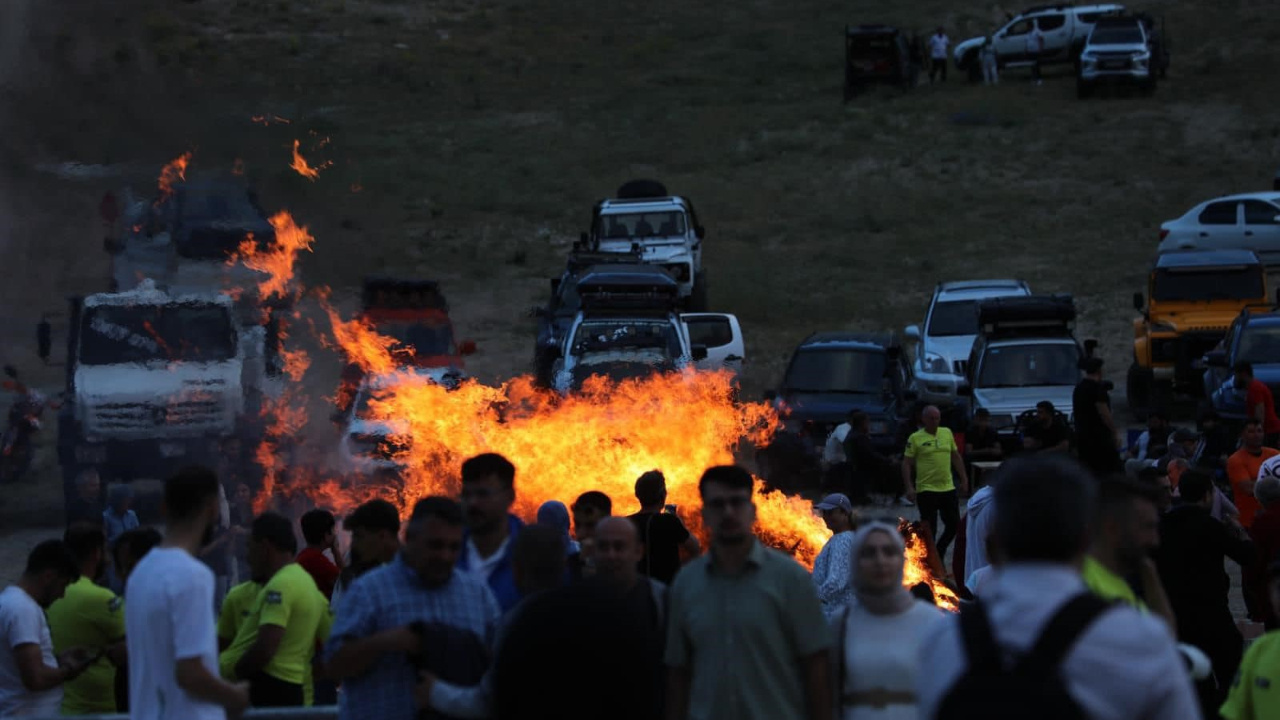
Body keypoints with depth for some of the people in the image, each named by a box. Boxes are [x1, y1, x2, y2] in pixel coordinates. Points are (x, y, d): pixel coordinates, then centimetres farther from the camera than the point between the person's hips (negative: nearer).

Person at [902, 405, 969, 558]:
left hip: (948, 488, 5)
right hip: (926, 490, -5)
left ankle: (939, 552, 29)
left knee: (954, 525, 9)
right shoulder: (915, 438, -6)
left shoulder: (947, 433, 8)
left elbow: (956, 457, 17)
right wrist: (909, 487, -14)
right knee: (929, 529, -1)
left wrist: (964, 480, 14)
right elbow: (906, 463, -6)